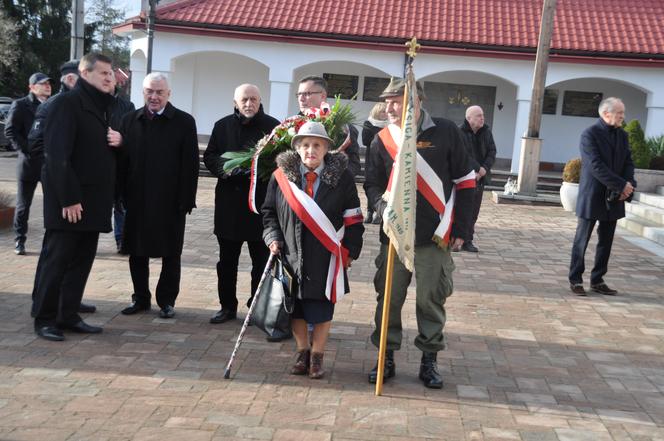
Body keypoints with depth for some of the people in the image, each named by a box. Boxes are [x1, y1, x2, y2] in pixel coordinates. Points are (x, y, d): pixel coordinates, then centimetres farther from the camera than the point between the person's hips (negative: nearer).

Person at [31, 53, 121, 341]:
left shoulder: (104, 107, 16)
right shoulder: (68, 103, -10)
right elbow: (56, 154, -17)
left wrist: (118, 141, 1)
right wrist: (68, 198, -21)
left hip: (94, 199, 8)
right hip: (69, 200, -8)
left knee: (82, 260, 10)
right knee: (55, 259, 0)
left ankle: (69, 315, 19)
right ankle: (44, 318, 10)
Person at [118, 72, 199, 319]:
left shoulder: (184, 122, -3)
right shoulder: (130, 120, 7)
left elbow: (190, 164, -6)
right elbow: (123, 160, 6)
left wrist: (186, 200, -11)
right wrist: (123, 195, -1)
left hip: (170, 201, -3)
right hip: (137, 200, 3)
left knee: (171, 253, 7)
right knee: (137, 251, 10)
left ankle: (167, 300, 20)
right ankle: (141, 298, 24)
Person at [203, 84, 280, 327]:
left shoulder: (273, 126, -1)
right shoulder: (223, 125, 8)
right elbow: (209, 157, 8)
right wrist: (225, 168, -11)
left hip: (261, 203, -3)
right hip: (228, 203, 3)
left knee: (261, 261, 6)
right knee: (226, 260, 11)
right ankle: (227, 305, 24)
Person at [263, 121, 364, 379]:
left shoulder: (341, 177, -4)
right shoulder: (281, 176, -2)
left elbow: (353, 217, 1)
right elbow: (269, 212, 10)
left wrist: (350, 251, -1)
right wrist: (273, 238, -2)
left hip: (326, 258, -1)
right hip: (291, 254, 2)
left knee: (322, 309, 5)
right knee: (295, 308, 10)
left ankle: (317, 356, 23)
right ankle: (302, 353, 29)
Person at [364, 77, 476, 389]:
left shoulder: (446, 132, -4)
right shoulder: (382, 139, 2)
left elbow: (465, 181, 1)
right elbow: (372, 184, 7)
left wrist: (461, 229, -2)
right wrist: (384, 206, -16)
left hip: (435, 236, -2)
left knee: (431, 299, 5)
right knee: (389, 297, 6)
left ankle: (429, 360, 20)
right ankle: (387, 357, 21)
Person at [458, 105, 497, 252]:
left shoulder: (486, 132, 7)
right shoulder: (460, 133, -11)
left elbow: (492, 152, 3)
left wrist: (484, 169, -11)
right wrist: (478, 168, -18)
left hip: (479, 178, 5)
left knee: (473, 213, 9)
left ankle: (468, 242, 16)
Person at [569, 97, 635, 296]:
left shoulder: (622, 135, 10)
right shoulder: (590, 134, -12)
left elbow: (628, 163, 9)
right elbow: (596, 166, -19)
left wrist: (629, 185, -11)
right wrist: (621, 185, -20)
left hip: (614, 198, 6)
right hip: (592, 197, -6)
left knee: (606, 242, 10)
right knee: (581, 241, 4)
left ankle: (597, 281, 19)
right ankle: (575, 280, 14)